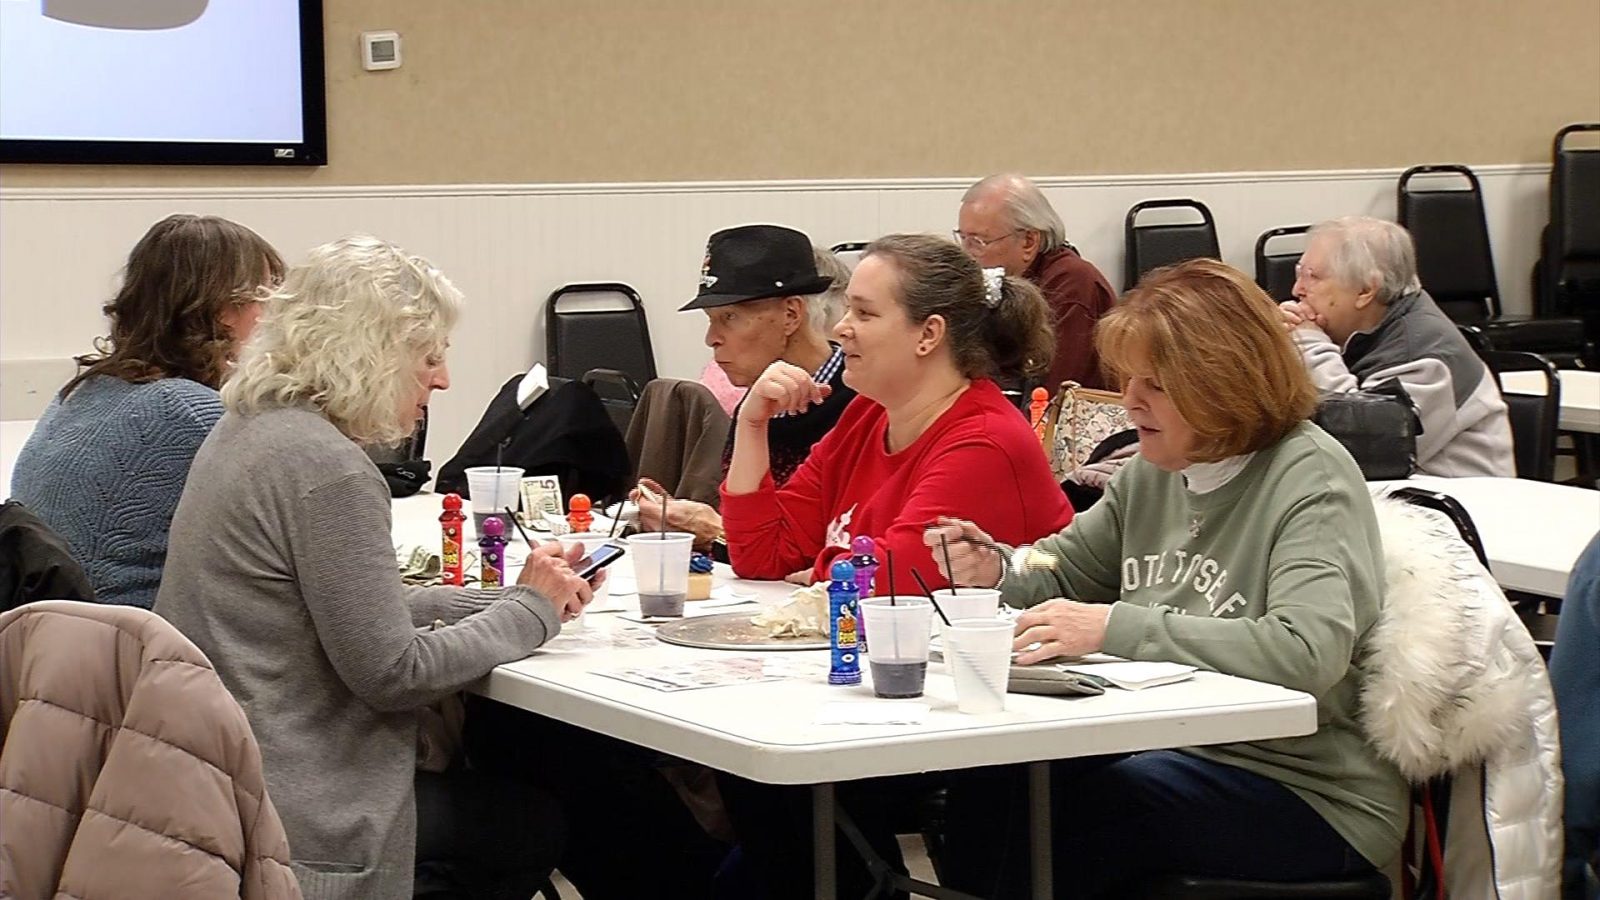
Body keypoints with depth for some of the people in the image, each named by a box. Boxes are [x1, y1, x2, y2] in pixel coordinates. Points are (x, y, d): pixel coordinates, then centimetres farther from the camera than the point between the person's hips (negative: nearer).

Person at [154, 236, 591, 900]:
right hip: (290, 815, -10)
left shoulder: (248, 429, 11)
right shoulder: (326, 469, -20)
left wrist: (511, 597, 8)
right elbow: (393, 671, -19)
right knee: (530, 825, 8)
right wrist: (531, 609, -5)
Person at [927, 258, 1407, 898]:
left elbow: (1307, 653, -29)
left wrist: (1117, 628, -30)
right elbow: (1066, 574, 25)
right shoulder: (1153, 470, 10)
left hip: (1306, 792, -7)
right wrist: (996, 576, 1)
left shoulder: (1311, 479, -13)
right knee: (986, 783, -16)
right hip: (1174, 751, 7)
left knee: (1057, 816, -26)